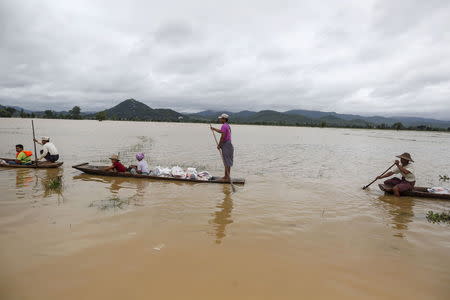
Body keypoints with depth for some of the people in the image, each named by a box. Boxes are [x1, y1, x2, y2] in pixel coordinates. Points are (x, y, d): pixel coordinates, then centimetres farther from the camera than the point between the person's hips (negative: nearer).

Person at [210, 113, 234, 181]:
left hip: (226, 145, -10)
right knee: (227, 162, 15)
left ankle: (228, 177, 0)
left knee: (227, 163, -5)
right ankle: (226, 176, 24)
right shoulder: (227, 125, 15)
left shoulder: (224, 126, -16)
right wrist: (214, 129, 41)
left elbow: (222, 137, -22)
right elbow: (221, 131, 33)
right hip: (229, 144, 10)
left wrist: (219, 145, -14)